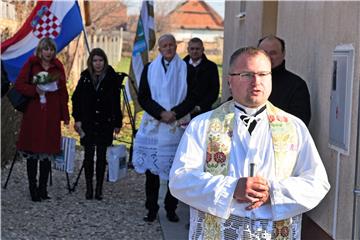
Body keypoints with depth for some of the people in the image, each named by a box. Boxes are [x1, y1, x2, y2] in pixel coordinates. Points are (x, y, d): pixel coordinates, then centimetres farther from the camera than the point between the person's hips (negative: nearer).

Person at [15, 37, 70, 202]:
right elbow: (19, 84, -3)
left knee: (48, 151, 3)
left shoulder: (58, 67, 9)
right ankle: (33, 190, 5)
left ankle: (43, 189, 11)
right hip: (33, 113, -2)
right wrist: (35, 90, -18)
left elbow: (63, 92, 10)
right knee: (32, 151, -2)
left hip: (51, 115, 2)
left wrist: (65, 115, 7)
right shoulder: (31, 64, 2)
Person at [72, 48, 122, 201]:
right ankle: (89, 188, 10)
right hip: (88, 123, 1)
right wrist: (77, 118, -2)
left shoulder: (111, 78, -3)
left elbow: (116, 102, 0)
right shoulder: (85, 77, 1)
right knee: (88, 155, 2)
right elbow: (76, 99, 6)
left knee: (101, 156, 3)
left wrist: (117, 123, 0)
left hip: (105, 123, -1)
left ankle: (99, 189, 9)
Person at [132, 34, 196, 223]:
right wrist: (161, 113, -12)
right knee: (151, 169, 1)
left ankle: (171, 209, 11)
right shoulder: (149, 69, 7)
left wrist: (175, 113, -13)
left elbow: (191, 99, 2)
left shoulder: (185, 69, 4)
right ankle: (152, 209, 9)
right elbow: (143, 97, 2)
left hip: (177, 127, -1)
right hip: (153, 127, 1)